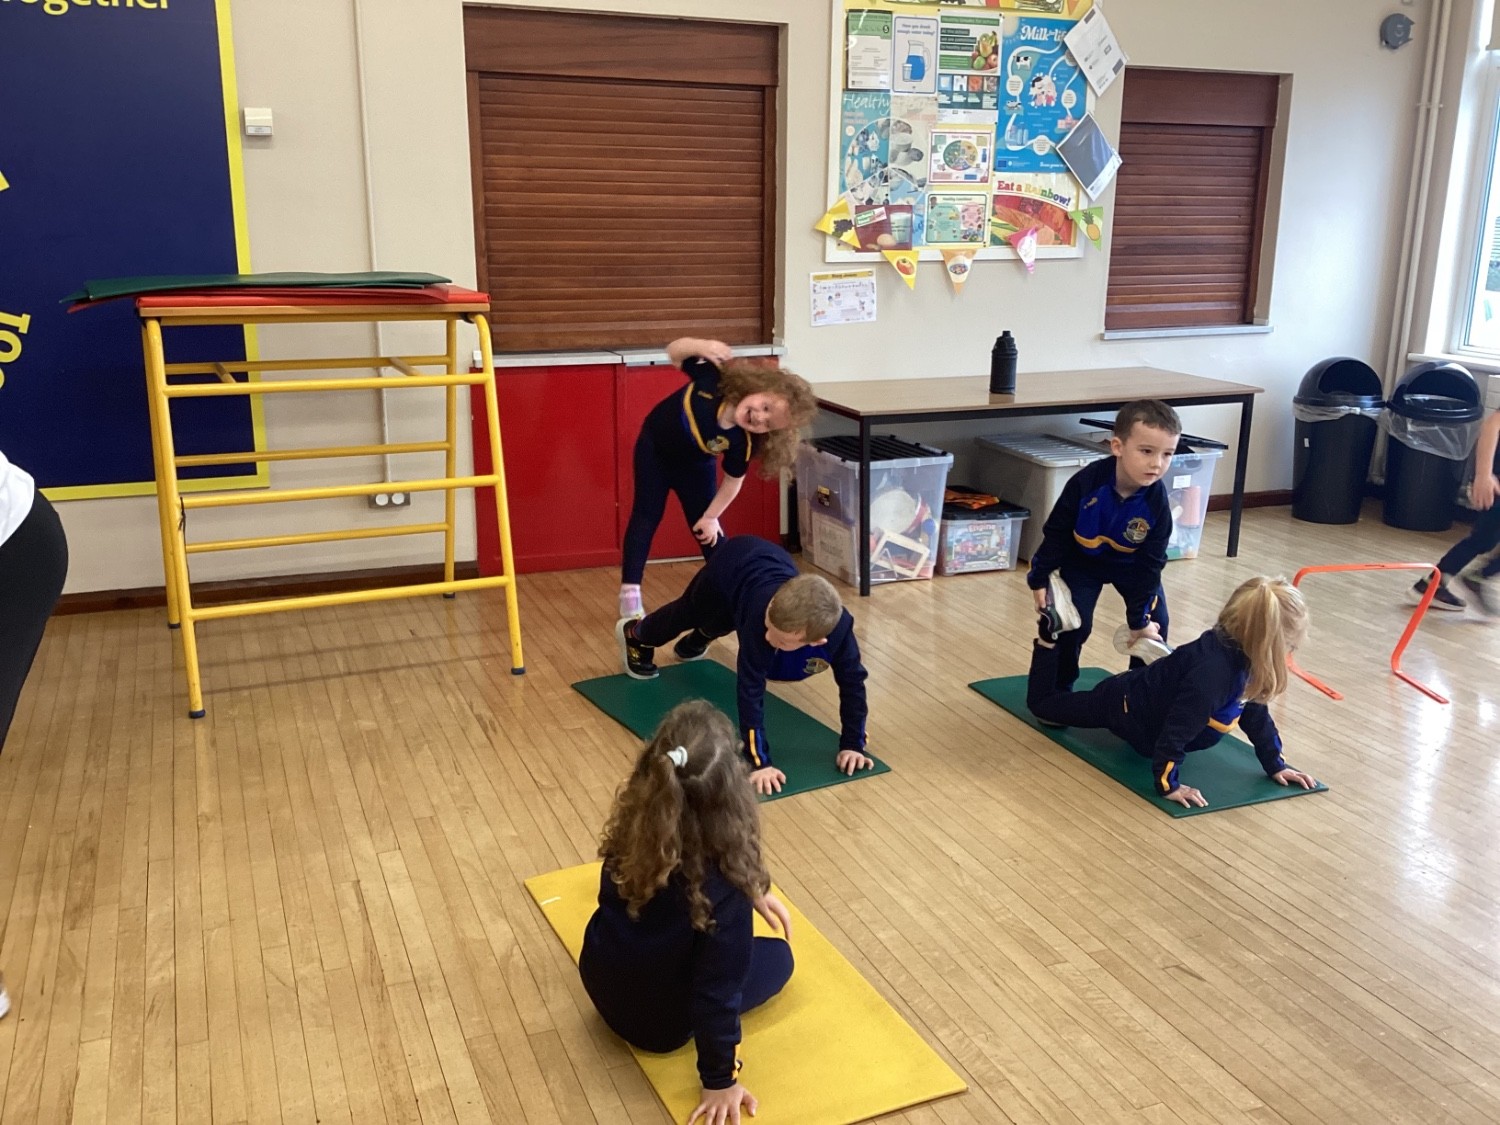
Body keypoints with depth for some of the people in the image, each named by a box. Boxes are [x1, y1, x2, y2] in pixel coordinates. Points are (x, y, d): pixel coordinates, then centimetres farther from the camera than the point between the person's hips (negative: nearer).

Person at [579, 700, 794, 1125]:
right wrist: (720, 1081, -13)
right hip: (659, 1023, -5)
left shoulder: (635, 823, -18)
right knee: (779, 957, 20)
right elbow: (721, 986, -25)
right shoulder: (722, 884, -34)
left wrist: (752, 890, 11)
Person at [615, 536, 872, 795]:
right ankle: (635, 636, 62)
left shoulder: (838, 628, -42)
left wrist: (853, 745, -27)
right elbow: (751, 688, -46)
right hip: (730, 565, -3)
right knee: (687, 614, 29)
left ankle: (695, 642, 72)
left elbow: (852, 681, -28)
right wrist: (759, 760, -47)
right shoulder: (760, 615, -50)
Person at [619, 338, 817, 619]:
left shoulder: (742, 443, -35)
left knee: (708, 531, 2)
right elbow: (674, 352, -20)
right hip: (654, 448, 0)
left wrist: (711, 516, -10)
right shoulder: (715, 376, -37)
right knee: (646, 517, 3)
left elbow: (732, 481, -17)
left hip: (694, 466, 0)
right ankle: (629, 591, 8)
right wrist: (700, 346, -39)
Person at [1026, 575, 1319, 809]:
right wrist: (1168, 783, -35)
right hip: (1126, 707, -8)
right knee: (1043, 702, 13)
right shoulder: (1211, 672, -45)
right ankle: (1049, 635, 22)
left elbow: (1254, 713, -1)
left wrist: (1276, 766, 0)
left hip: (1149, 694, 8)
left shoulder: (1242, 657, -16)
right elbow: (1177, 729, -41)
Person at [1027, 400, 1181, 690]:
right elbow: (1056, 532, -19)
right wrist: (1040, 578, -14)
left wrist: (1139, 618, -15)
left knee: (1156, 624, -2)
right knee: (1074, 623, -11)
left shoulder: (1157, 502, -28)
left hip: (1132, 564, 2)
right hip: (1082, 560, -2)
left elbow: (1150, 563, -18)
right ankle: (1059, 687, 9)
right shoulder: (1086, 482, -34)